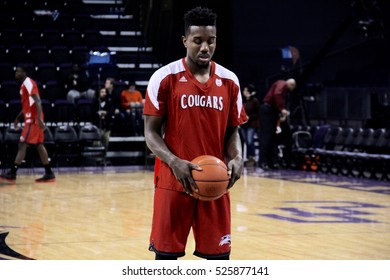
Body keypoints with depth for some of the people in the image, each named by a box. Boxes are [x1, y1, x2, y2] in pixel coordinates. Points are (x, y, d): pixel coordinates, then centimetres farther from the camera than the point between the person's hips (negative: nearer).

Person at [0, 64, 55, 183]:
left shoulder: (28, 83, -13)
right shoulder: (24, 85, 18)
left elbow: (37, 101, -22)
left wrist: (39, 119, -30)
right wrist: (18, 118, 27)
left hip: (32, 119, -10)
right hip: (32, 119, 10)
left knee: (22, 144, -10)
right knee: (39, 145, 8)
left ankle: (12, 173, -12)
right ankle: (49, 173, 9)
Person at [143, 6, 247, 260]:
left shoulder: (229, 81, 6)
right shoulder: (164, 78, -5)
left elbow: (232, 130, 13)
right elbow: (151, 132, -4)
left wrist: (237, 158, -10)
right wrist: (174, 162, -22)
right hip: (173, 181, -3)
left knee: (219, 255, 5)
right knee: (166, 254, 1)